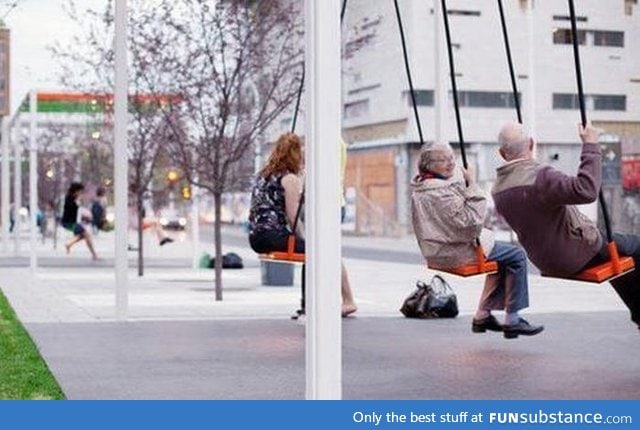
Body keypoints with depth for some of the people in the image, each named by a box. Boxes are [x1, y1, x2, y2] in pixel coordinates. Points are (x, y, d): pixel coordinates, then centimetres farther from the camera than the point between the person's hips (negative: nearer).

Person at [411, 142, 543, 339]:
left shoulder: (419, 190, 8)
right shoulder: (441, 193, -25)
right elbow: (471, 222, -25)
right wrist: (472, 187, -22)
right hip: (452, 253, -11)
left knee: (501, 259, 27)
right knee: (516, 256, -5)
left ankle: (483, 315, 26)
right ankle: (512, 319, -2)